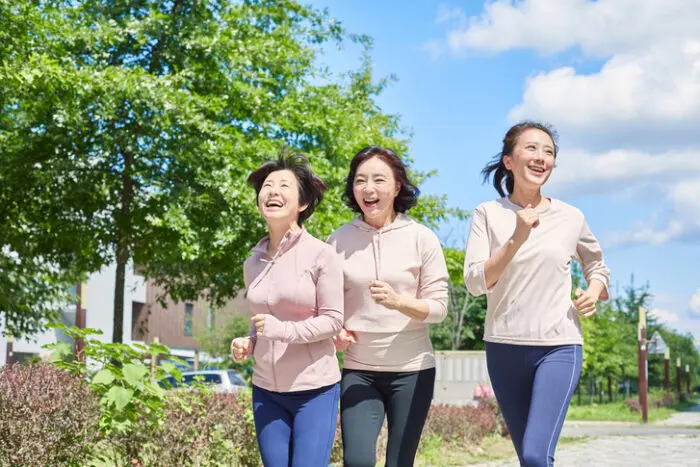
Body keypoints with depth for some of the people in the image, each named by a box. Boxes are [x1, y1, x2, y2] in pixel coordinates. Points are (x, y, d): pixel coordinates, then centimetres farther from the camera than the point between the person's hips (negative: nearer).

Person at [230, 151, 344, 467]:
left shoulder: (321, 255, -9)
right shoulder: (252, 263, 8)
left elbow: (333, 320, -10)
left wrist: (284, 330, -21)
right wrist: (248, 344, 1)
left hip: (315, 389, -5)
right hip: (266, 390, 5)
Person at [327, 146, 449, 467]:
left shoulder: (422, 238, -5)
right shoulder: (339, 240, 1)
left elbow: (439, 307, -6)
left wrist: (398, 301, -24)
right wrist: (333, 332, -9)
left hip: (412, 370, -1)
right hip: (359, 371, 1)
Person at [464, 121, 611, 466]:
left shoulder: (570, 217, 2)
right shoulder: (487, 214, 0)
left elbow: (596, 265, 20)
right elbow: (475, 282, -11)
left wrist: (593, 293, -1)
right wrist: (517, 239, -21)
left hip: (559, 346, -1)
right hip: (503, 347, 1)